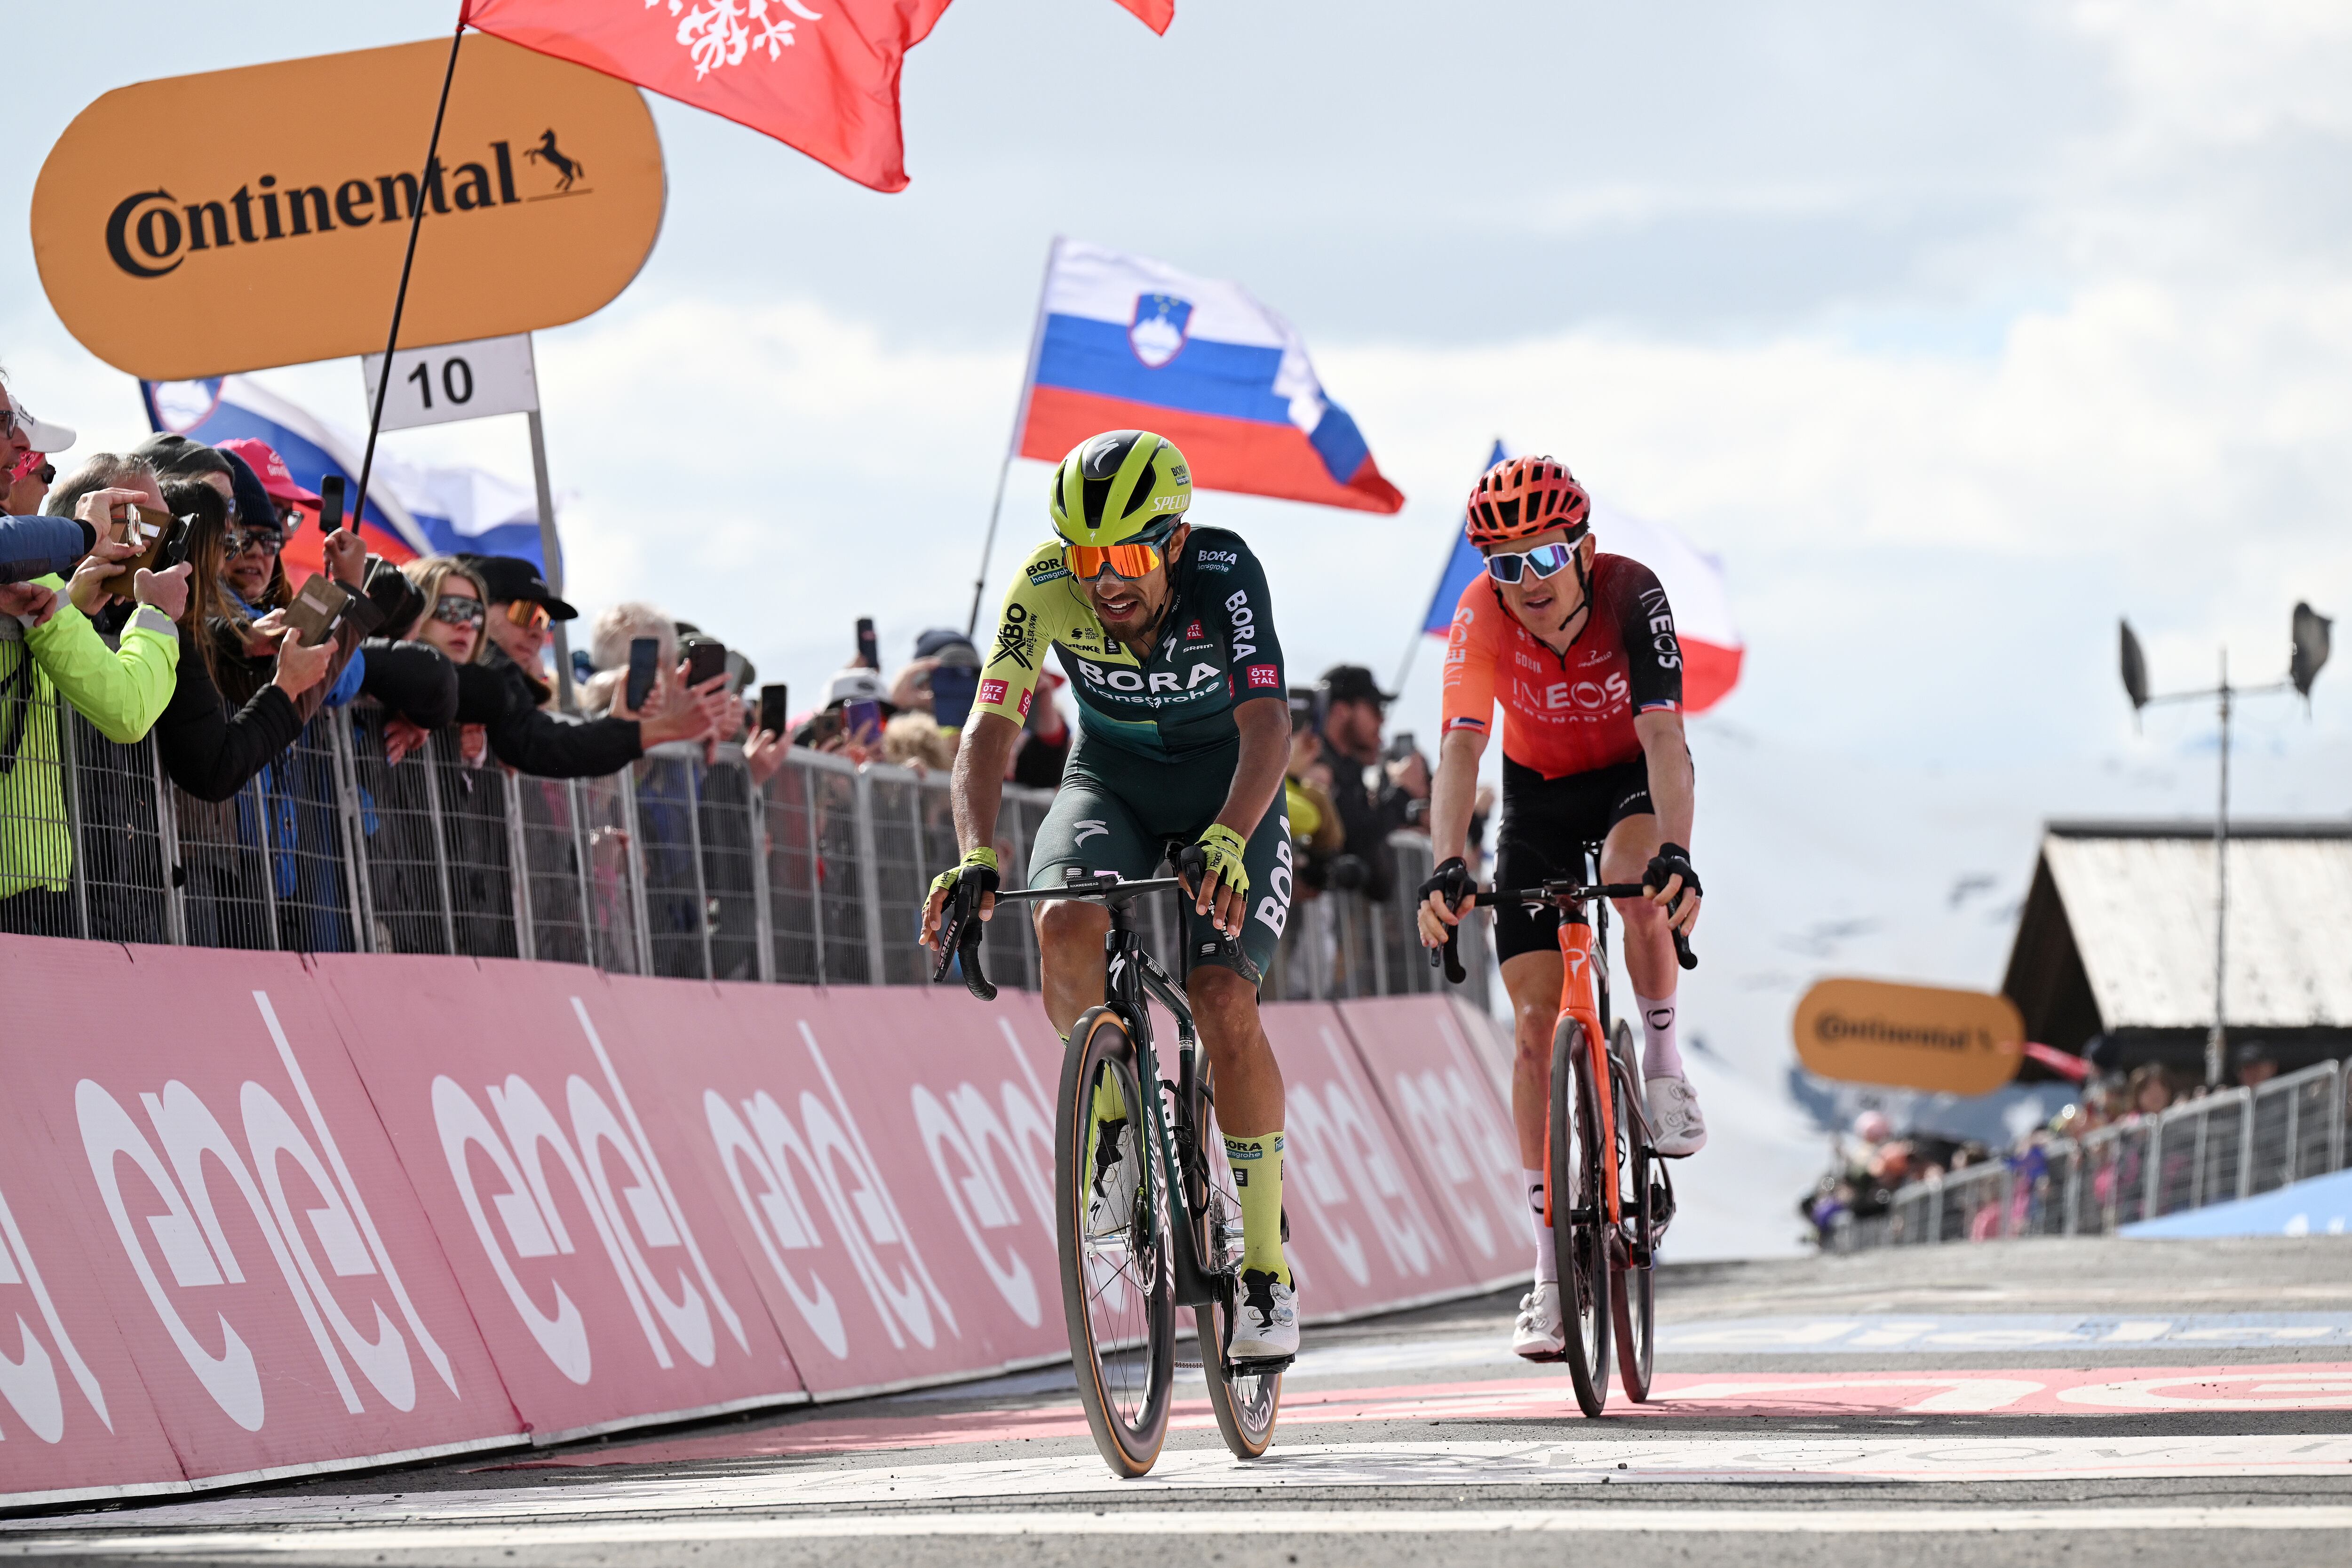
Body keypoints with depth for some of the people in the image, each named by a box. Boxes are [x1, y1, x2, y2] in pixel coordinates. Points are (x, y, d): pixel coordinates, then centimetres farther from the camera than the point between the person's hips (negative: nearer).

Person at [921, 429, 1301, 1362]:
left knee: (1222, 999, -21)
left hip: (1227, 788, -2)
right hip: (1110, 783, 2)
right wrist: (977, 856, -46)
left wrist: (1227, 841, -57)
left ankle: (1266, 1262, -8)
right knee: (1068, 928, -31)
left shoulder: (1224, 573, -29)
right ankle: (1111, 1110, -2)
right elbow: (991, 724, -29)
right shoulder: (1047, 586, -24)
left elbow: (1265, 724, -40)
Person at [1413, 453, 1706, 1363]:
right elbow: (1461, 745, -37)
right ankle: (1552, 1270, 1)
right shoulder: (1483, 614, -27)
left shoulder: (1631, 595, -30)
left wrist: (1676, 856, -55)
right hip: (1538, 793, 2)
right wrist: (1446, 868, -52)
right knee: (1538, 1021, -4)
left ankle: (1664, 1065, -10)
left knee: (1639, 889, -37)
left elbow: (1664, 735, -40)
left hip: (1633, 778, -2)